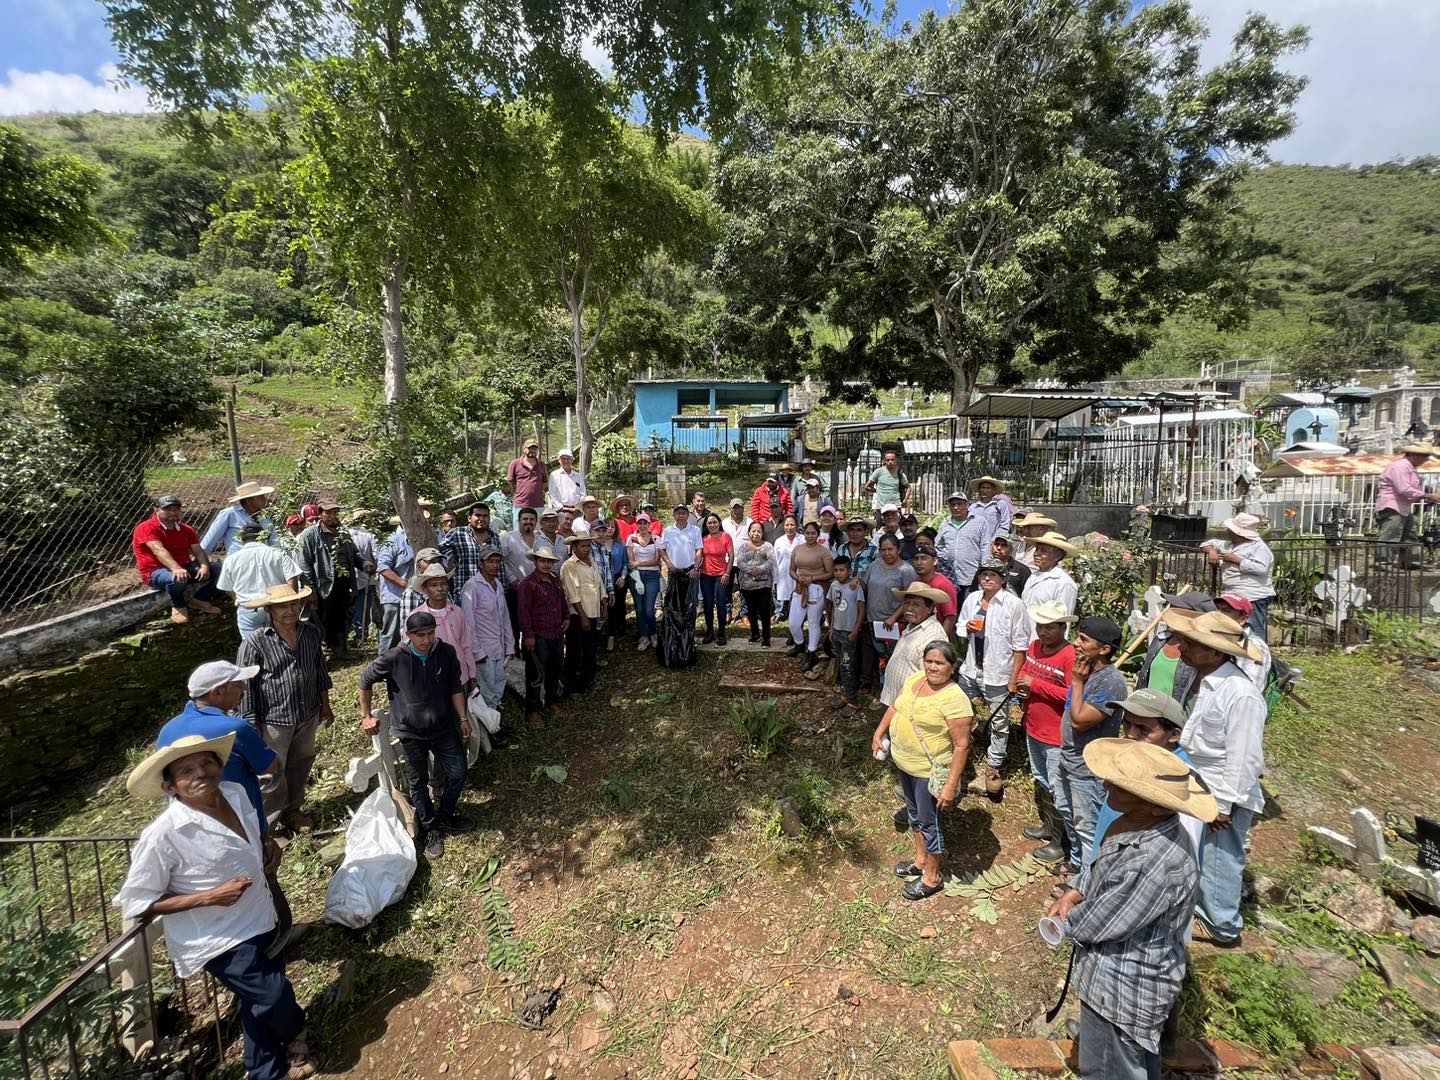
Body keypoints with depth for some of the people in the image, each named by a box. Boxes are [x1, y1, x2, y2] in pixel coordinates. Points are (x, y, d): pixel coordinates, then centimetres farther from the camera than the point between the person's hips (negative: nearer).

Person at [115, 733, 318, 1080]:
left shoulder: (236, 794, -9)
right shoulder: (163, 835, -26)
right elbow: (135, 904, -16)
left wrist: (268, 843, -7)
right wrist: (210, 897, -24)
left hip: (259, 921, 6)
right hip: (220, 939, -6)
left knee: (259, 1005, 23)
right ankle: (296, 1042, 38)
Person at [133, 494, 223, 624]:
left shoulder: (186, 529, 10)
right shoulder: (146, 528, -11)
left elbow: (198, 551, 1)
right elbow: (159, 550, -27)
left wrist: (204, 566, -22)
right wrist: (176, 568, -44)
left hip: (185, 567, 6)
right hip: (157, 572, -6)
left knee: (219, 569, -9)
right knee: (177, 578, -39)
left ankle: (199, 600, 4)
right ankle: (178, 607, -8)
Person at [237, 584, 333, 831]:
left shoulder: (312, 633, -4)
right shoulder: (254, 644, -20)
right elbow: (244, 688, -15)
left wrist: (325, 706, 14)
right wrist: (251, 729, -14)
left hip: (308, 717, 5)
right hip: (273, 723, -5)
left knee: (300, 767, 23)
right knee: (271, 776, 8)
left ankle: (293, 809, 45)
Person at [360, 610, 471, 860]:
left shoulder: (447, 653, -13)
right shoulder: (393, 658, -20)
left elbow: (455, 688, -1)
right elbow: (365, 681, -2)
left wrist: (463, 719, 0)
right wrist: (366, 715, 4)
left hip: (444, 728, 2)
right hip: (410, 733, -2)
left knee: (457, 774, 7)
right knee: (418, 782, 12)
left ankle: (445, 816, 34)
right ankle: (430, 828, 33)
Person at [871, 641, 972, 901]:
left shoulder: (954, 699, -26)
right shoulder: (914, 679, -4)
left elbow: (962, 744, -24)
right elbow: (895, 706, 12)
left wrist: (951, 785, -25)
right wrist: (879, 733, 11)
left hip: (930, 772, -7)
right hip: (905, 763, 7)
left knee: (928, 822, 9)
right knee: (914, 812, 24)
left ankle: (932, 878, 30)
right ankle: (921, 860, 45)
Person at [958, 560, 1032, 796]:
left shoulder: (1014, 604, -13)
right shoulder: (971, 599, 3)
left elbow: (1020, 645, -11)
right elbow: (960, 629, 18)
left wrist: (1014, 678, -12)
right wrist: (967, 628, -6)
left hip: (998, 676, -5)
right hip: (970, 671, 5)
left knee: (998, 723, 9)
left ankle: (992, 768, 24)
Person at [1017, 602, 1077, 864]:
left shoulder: (1070, 656, -23)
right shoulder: (1034, 646, 1)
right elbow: (1024, 672, 16)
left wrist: (1036, 685, -25)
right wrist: (1021, 685, -6)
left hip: (1057, 736, -8)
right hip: (1033, 729, 8)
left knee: (1056, 789, 6)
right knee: (1040, 781, 24)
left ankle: (1060, 841, 22)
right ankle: (1047, 825, 42)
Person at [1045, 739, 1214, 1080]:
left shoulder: (1156, 864, -39)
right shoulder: (1135, 823, -10)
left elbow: (1094, 925, -28)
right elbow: (1099, 867, 8)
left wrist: (1065, 919, -8)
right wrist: (1071, 894, -7)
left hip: (1125, 990, -8)